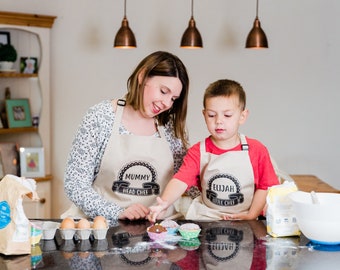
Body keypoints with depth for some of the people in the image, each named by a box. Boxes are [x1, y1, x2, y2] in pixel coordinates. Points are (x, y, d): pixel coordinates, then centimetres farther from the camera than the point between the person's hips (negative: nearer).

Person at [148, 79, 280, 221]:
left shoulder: (257, 150, -2)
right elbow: (180, 181, -13)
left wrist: (251, 216, -8)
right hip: (204, 218, 2)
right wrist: (164, 203, -31)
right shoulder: (198, 152, 0)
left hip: (243, 218, -2)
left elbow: (265, 186, 2)